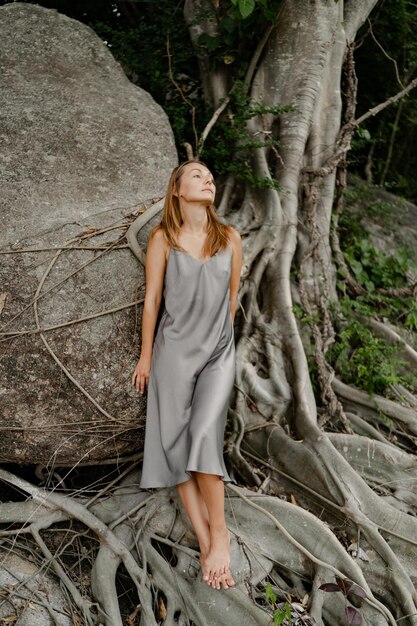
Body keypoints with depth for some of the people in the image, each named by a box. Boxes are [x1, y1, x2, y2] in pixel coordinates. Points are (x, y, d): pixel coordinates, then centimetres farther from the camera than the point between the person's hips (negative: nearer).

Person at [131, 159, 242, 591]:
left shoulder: (230, 238, 4)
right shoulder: (163, 238, 0)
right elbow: (152, 298, 2)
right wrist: (145, 355, 3)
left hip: (218, 352, 0)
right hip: (174, 350, 0)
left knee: (204, 432, -17)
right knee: (175, 440, -4)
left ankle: (219, 531, -1)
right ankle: (206, 543, 3)